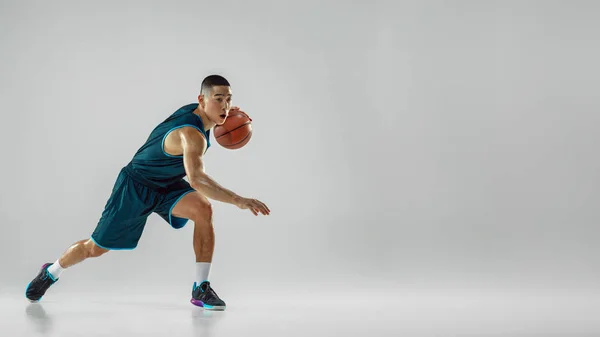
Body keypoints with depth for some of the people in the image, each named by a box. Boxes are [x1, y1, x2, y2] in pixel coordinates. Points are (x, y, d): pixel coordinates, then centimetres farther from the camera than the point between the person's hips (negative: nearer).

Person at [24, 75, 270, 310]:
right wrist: (238, 200, -56)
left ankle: (201, 288, -17)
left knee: (203, 209, -24)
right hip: (136, 185, -7)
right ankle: (50, 273, 37)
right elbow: (196, 179, -51)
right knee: (95, 248, 6)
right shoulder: (191, 134, -36)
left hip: (167, 185, 7)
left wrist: (226, 113, 2)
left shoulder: (195, 110, -9)